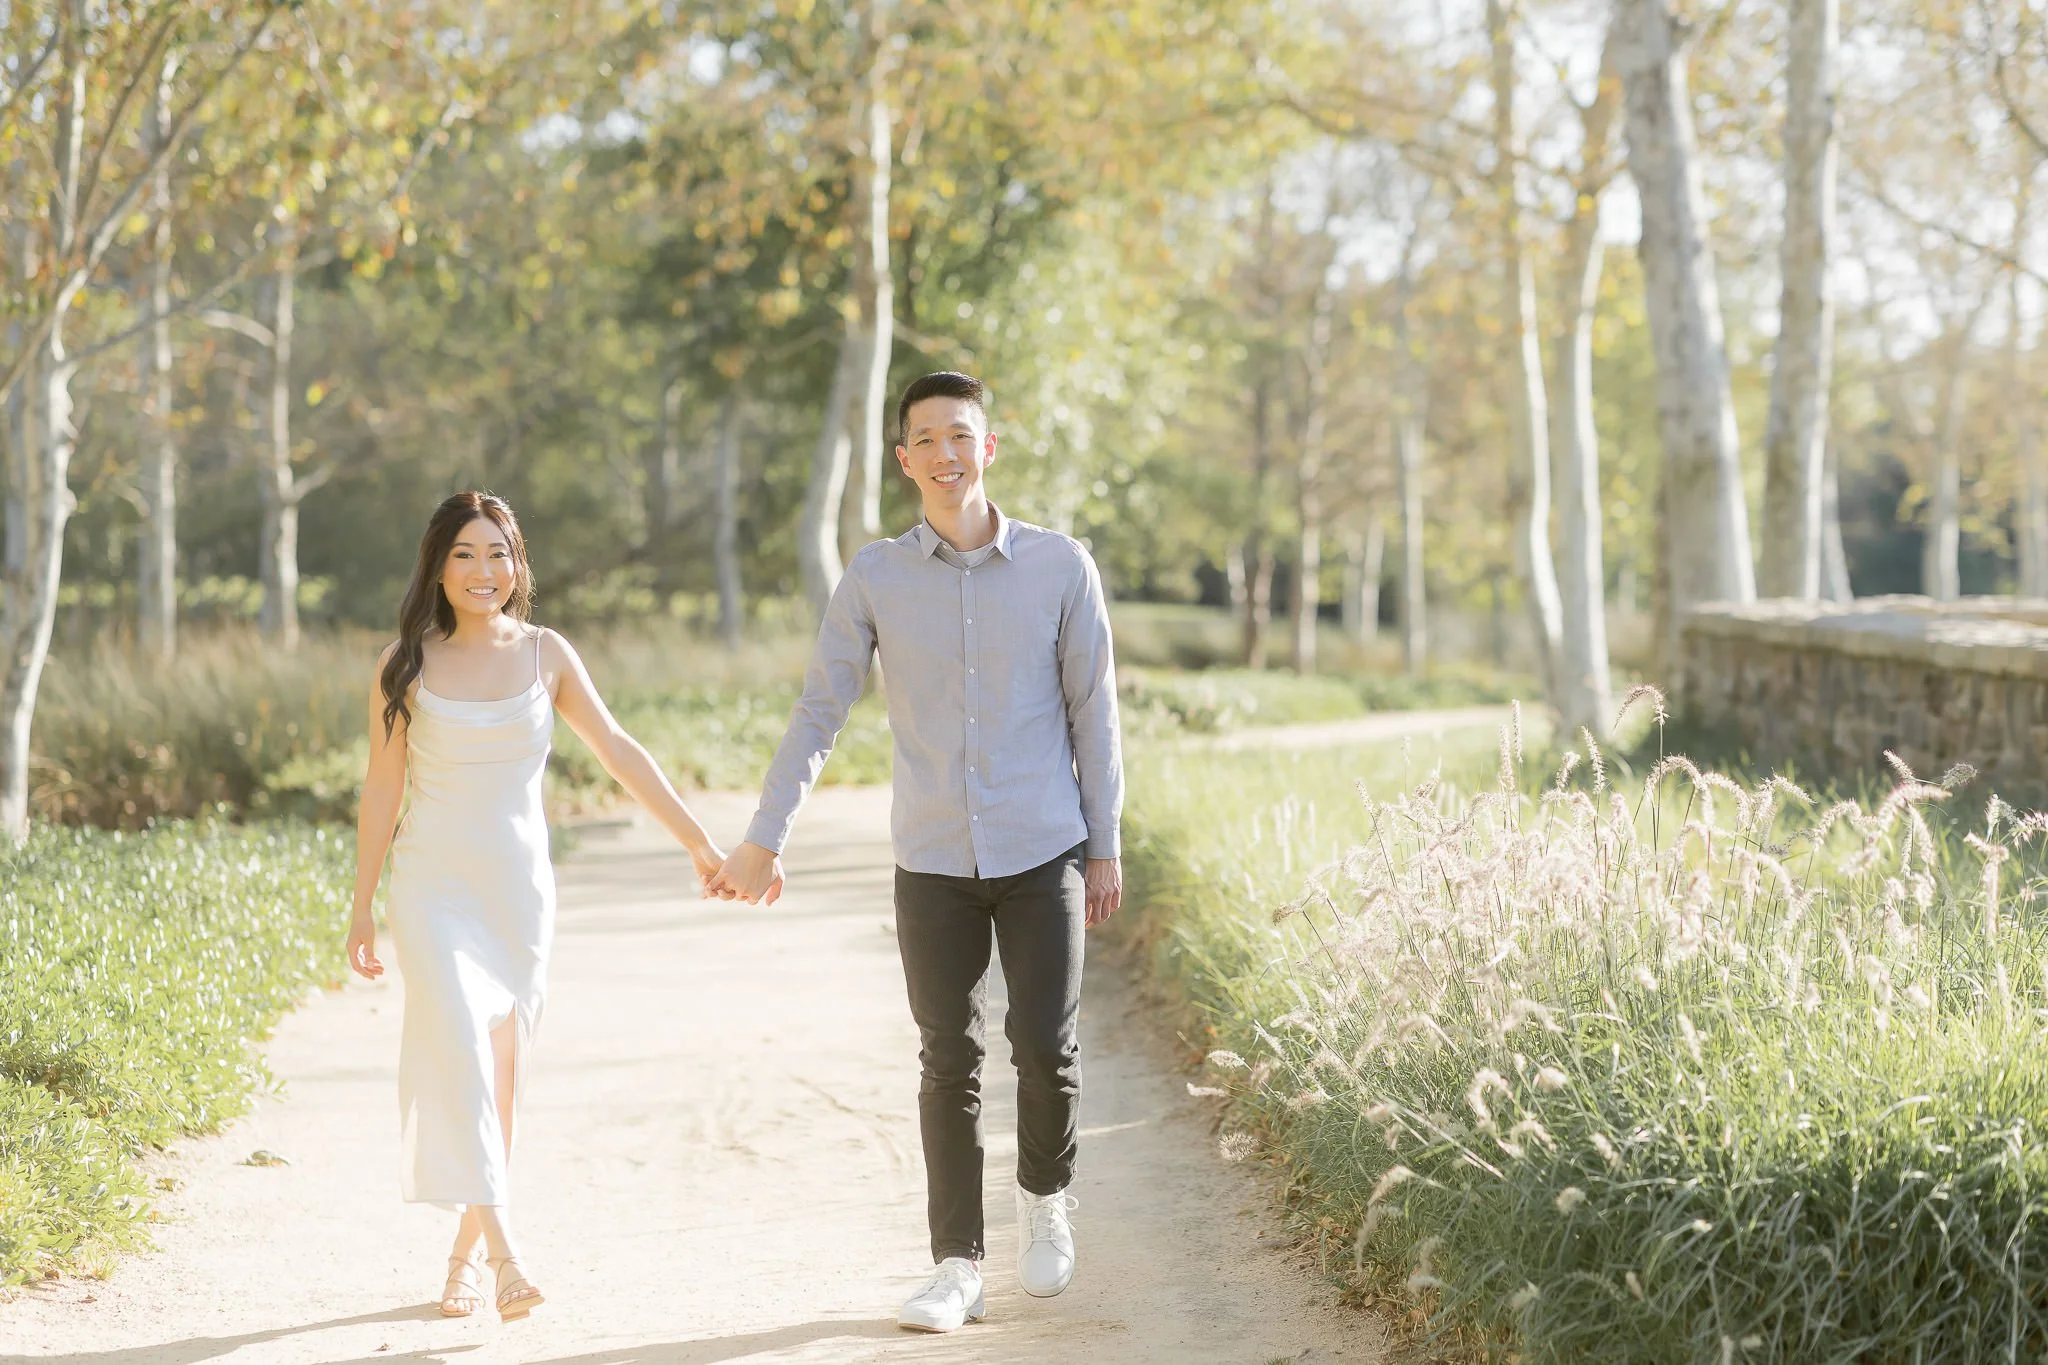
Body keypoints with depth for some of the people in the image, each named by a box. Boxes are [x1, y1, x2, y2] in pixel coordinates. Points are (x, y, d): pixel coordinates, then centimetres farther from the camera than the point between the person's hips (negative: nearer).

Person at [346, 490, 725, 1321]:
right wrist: (360, 908, 5)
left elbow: (618, 751, 2)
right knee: (459, 1052, -17)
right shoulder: (406, 663, 0)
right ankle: (506, 1253, -23)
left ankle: (467, 1253, 17)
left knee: (501, 1068, 5)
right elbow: (382, 787, 4)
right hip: (434, 887, -2)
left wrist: (699, 843, -2)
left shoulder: (545, 655, 2)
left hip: (518, 888, 2)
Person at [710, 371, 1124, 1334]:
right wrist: (763, 841, 3)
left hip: (1042, 854, -1)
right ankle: (957, 1267, 10)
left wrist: (1105, 847, 3)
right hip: (933, 864, 1)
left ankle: (1044, 1195, 26)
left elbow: (1092, 712, 3)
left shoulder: (1059, 566, -2)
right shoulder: (875, 578, 0)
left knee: (1045, 1046, -4)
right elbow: (818, 712, 3)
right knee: (949, 1064, 2)